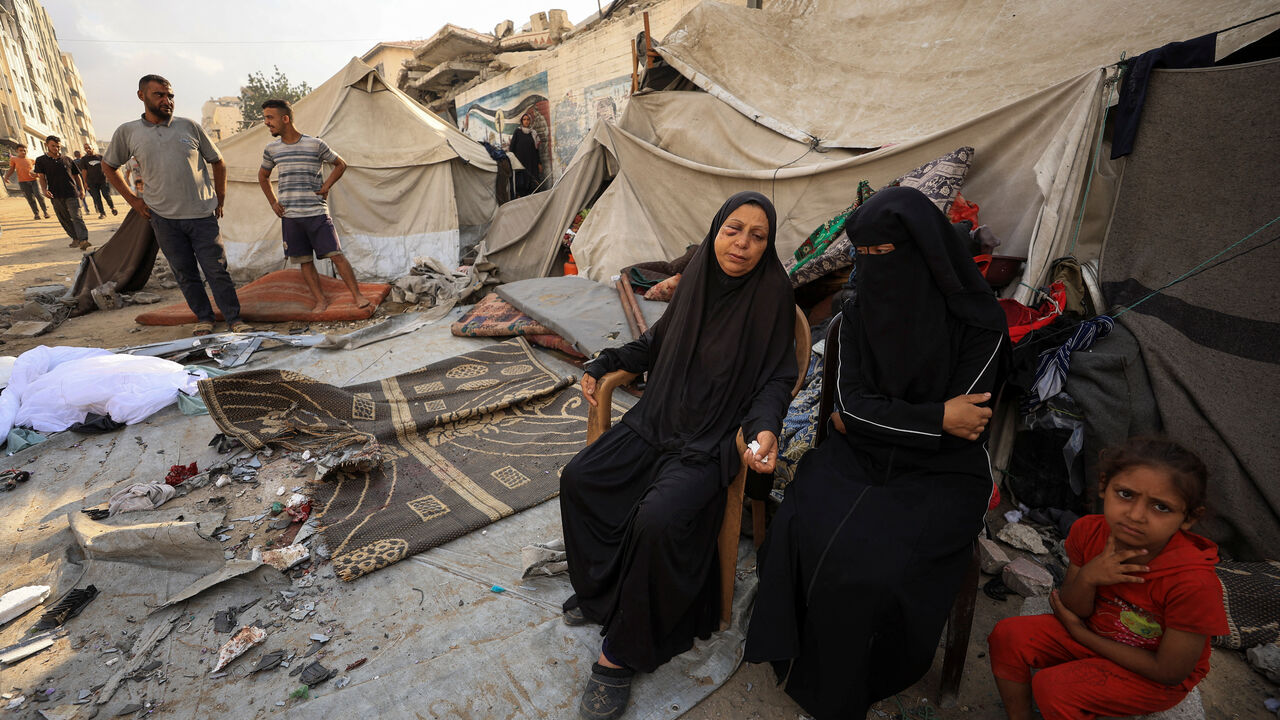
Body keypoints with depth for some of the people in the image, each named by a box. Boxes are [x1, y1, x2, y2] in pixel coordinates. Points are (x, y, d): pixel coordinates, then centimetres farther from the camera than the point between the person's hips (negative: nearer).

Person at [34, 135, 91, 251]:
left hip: (71, 193, -2)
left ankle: (83, 240, -24)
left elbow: (76, 175, 16)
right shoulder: (41, 160, 8)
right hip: (55, 195, 2)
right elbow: (41, 177, 0)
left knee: (76, 217, -14)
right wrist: (44, 190, -16)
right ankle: (75, 238, 15)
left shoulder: (67, 159, 11)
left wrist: (82, 190, 7)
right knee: (64, 219, 7)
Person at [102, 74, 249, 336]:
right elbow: (108, 167, 19)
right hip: (164, 218, 2)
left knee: (216, 270, -3)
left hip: (202, 215, -1)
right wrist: (132, 199, 9)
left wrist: (220, 201, 8)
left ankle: (234, 319, 4)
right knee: (185, 273, 7)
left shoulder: (190, 126, 4)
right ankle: (203, 318, 19)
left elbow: (218, 162, 12)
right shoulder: (127, 132, 6)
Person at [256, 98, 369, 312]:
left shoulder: (315, 144, -3)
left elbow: (340, 165, 10)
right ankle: (321, 300, 13)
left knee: (336, 255, -9)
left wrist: (326, 186, -1)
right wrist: (273, 202, 14)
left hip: (317, 213, -4)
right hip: (289, 216, 4)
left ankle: (357, 295, -2)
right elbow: (263, 176, 25)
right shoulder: (272, 149, 9)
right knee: (304, 261, 5)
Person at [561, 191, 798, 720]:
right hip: (659, 420, 7)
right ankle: (600, 594, 18)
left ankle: (622, 654, -4)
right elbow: (657, 343, 19)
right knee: (578, 479, -3)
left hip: (712, 441, -6)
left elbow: (776, 379, -7)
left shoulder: (770, 295, -9)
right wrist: (603, 364, 12)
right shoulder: (698, 280, 5)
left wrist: (764, 428, -27)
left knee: (657, 518, -28)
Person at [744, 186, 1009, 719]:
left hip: (940, 472, -3)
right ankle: (798, 655, 4)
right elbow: (850, 404, -3)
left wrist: (871, 417, -5)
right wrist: (936, 419, -12)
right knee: (801, 531, -22)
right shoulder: (859, 313, 1)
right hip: (859, 455, 3)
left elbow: (962, 421, -11)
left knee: (877, 567, -25)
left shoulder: (978, 324, -11)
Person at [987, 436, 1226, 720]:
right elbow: (1075, 611, -7)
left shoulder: (1194, 583, -32)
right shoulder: (1089, 531, -16)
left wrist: (1080, 633, -15)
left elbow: (1170, 672, -21)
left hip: (1153, 678, -5)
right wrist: (1086, 578, -30)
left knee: (1053, 686, -24)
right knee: (1008, 634, -10)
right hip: (1096, 634, 5)